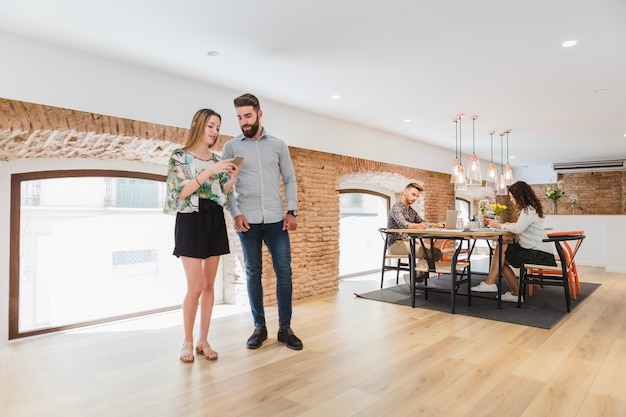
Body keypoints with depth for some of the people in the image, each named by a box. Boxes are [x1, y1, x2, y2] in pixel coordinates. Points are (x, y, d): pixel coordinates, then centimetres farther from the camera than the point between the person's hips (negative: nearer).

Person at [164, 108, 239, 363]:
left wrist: (233, 178, -7)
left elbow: (222, 194, 11)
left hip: (215, 221, 5)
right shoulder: (180, 156, -2)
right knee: (195, 287, -7)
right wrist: (209, 171, -22)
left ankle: (203, 341, 16)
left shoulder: (218, 160, 13)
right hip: (191, 221, -5)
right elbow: (181, 192, -14)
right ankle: (187, 342, 12)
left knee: (209, 285, 6)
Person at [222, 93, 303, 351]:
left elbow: (289, 180, 10)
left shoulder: (278, 145, 9)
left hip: (276, 219, 1)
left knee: (284, 271, 0)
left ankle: (285, 328, 12)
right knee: (253, 273, 6)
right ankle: (259, 327, 18)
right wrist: (235, 214, -9)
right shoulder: (231, 147, 6)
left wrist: (291, 210, -1)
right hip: (247, 220, -1)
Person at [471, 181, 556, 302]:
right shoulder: (528, 209, 18)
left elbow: (518, 229, -26)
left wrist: (500, 225, -12)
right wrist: (503, 225, 1)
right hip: (533, 250, 9)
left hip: (541, 254, -9)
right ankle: (515, 294, 4)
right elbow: (520, 228, 13)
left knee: (501, 248, -17)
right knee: (502, 259, -1)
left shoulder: (529, 209, -13)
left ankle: (490, 283, -10)